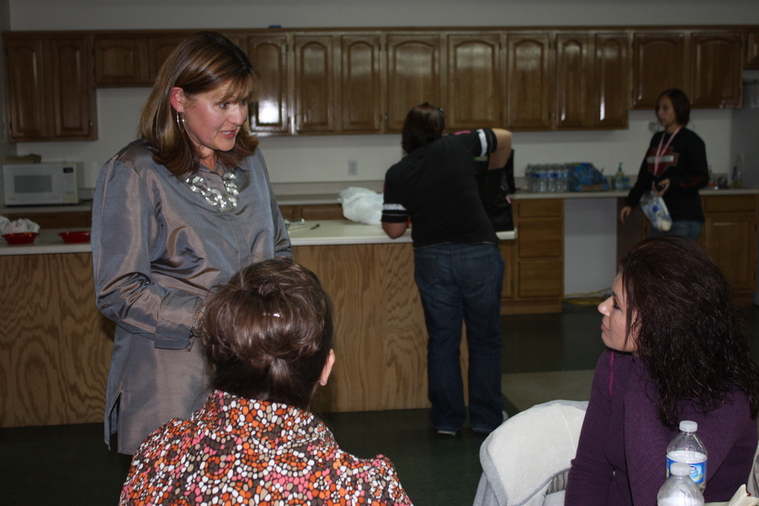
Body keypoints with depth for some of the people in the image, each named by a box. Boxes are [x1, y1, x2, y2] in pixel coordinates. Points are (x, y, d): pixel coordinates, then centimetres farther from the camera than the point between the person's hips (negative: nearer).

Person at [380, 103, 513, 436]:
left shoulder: (396, 174, 1)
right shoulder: (458, 146, 1)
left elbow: (393, 230, 6)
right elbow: (504, 138, 18)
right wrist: (493, 171, 36)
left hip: (432, 259, 1)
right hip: (479, 254, 0)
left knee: (442, 340, 13)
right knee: (485, 339, 13)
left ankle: (447, 419, 21)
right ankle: (487, 418, 21)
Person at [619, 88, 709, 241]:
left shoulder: (691, 140, -4)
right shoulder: (657, 139, 15)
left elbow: (702, 178, -10)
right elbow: (644, 176, 20)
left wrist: (672, 183, -25)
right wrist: (630, 202, 14)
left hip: (685, 219, -7)